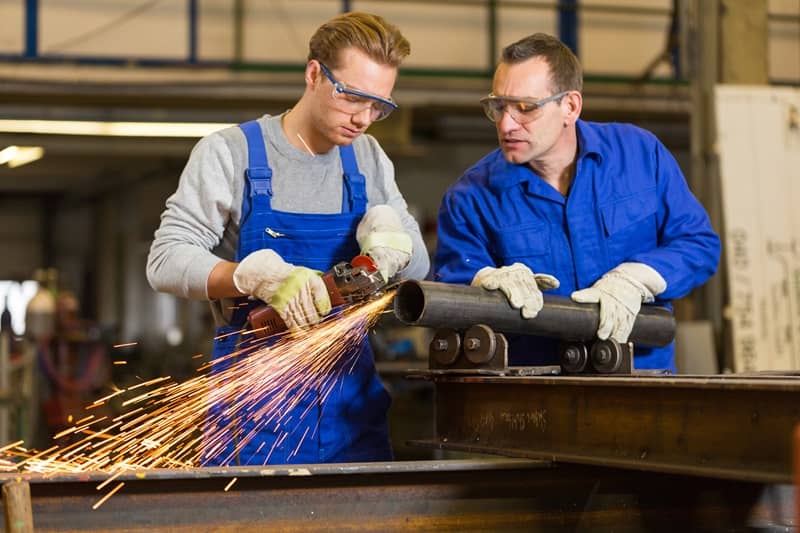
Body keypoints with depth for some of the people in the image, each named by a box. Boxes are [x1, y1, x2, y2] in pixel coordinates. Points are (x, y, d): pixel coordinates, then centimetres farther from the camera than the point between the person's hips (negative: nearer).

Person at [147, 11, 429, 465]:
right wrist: (264, 277, -28)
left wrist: (391, 239, -13)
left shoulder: (370, 161, 9)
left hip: (351, 402, 4)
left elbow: (418, 266, 11)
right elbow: (166, 261, -11)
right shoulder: (230, 153, -4)